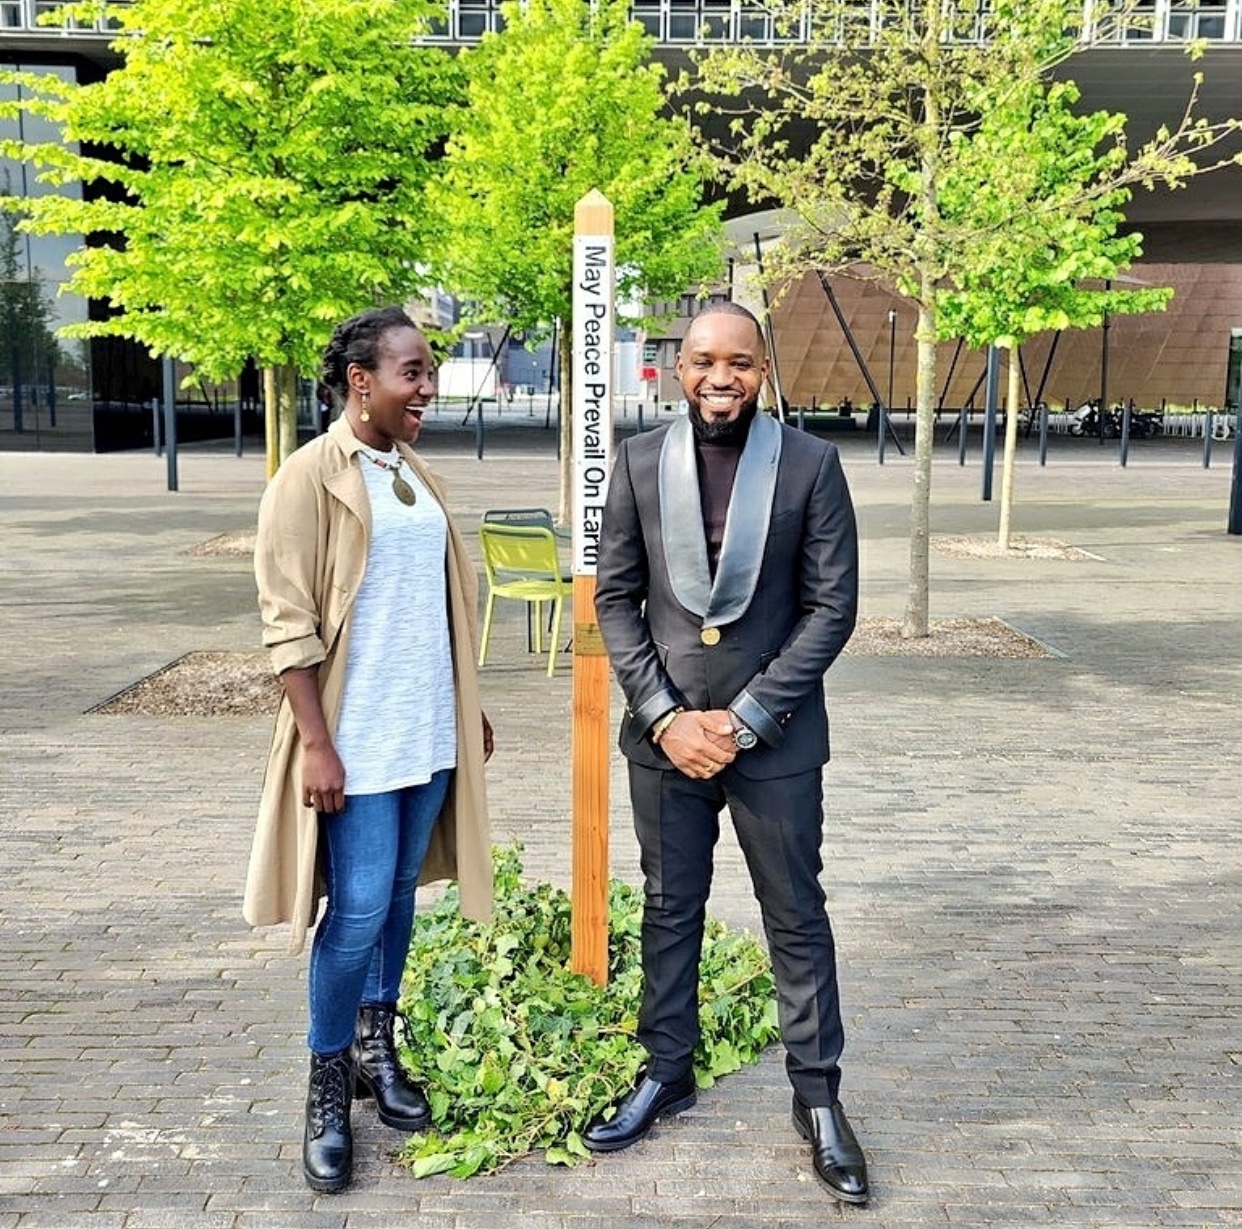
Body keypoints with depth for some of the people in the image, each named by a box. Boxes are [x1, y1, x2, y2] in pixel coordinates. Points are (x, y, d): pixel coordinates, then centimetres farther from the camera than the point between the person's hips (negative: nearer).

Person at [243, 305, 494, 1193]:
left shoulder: (417, 476, 11)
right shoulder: (312, 477, -10)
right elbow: (288, 621, -13)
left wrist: (470, 713, 16)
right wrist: (316, 744, -17)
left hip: (429, 732, 7)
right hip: (358, 739, -6)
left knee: (399, 897, 15)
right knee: (357, 913, -3)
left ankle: (377, 1046, 31)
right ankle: (328, 1085, 16)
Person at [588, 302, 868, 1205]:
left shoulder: (812, 465, -7)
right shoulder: (640, 462, 0)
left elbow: (833, 606, -8)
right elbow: (615, 596, 1)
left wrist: (743, 720, -13)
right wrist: (665, 715, -9)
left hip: (775, 739, -2)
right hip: (664, 733, 2)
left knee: (797, 917, 10)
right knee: (669, 908, 16)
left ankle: (818, 1095, 27)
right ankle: (667, 1071, 35)